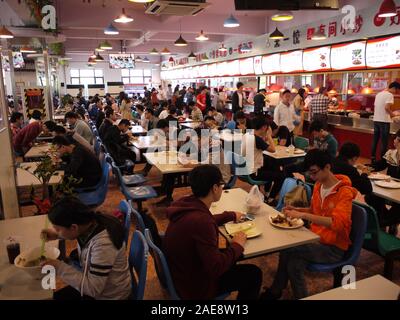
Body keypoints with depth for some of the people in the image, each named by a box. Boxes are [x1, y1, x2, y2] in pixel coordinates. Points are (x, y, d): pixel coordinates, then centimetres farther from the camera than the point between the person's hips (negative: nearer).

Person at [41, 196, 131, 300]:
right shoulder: (89, 222, -14)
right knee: (56, 297, 10)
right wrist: (57, 235, -4)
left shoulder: (103, 244, -37)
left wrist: (60, 267, -26)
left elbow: (93, 289, -29)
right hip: (95, 284, 7)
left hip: (110, 296, -7)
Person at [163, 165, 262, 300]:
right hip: (194, 287, -8)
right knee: (253, 274, 4)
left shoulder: (186, 204, -9)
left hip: (181, 274, 8)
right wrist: (237, 246, -16)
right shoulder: (200, 220, -36)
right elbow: (216, 268, -31)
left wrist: (231, 215, 20)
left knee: (231, 258, 24)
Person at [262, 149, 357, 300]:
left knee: (286, 250, -21)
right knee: (294, 264, -22)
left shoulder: (344, 192, -17)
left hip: (333, 248, -6)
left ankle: (276, 290, 4)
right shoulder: (318, 185, 4)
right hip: (316, 238, 6)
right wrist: (296, 210, 1)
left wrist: (303, 215, -37)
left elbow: (337, 223, -32)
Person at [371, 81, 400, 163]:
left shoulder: (379, 94, 15)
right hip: (384, 121, -8)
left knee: (375, 140, 11)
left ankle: (373, 158, 15)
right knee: (384, 142, -2)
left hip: (376, 120, 8)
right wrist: (392, 114, -5)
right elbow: (387, 107, -20)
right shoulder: (390, 95, -10)